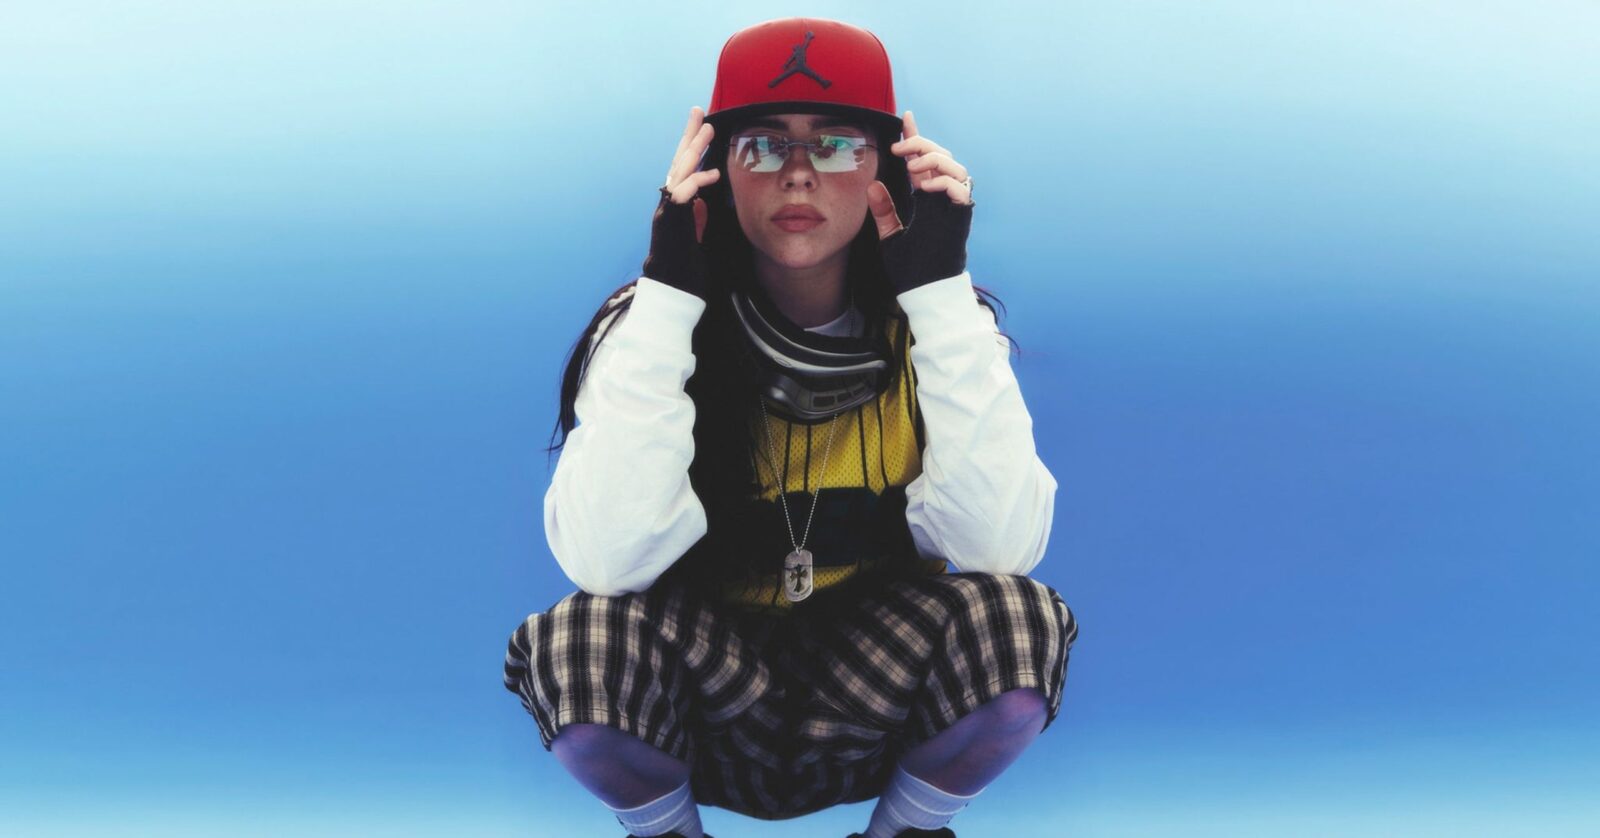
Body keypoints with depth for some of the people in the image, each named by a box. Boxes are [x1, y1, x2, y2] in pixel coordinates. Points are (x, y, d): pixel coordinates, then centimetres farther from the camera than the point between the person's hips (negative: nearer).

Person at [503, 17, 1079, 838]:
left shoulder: (934, 320, -10)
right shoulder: (650, 319, -13)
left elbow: (1001, 545, -25)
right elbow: (608, 560, -28)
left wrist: (942, 291, -26)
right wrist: (668, 296, -29)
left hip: (880, 697, 1)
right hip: (697, 712, -1)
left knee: (1022, 622, -28)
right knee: (584, 639, -31)